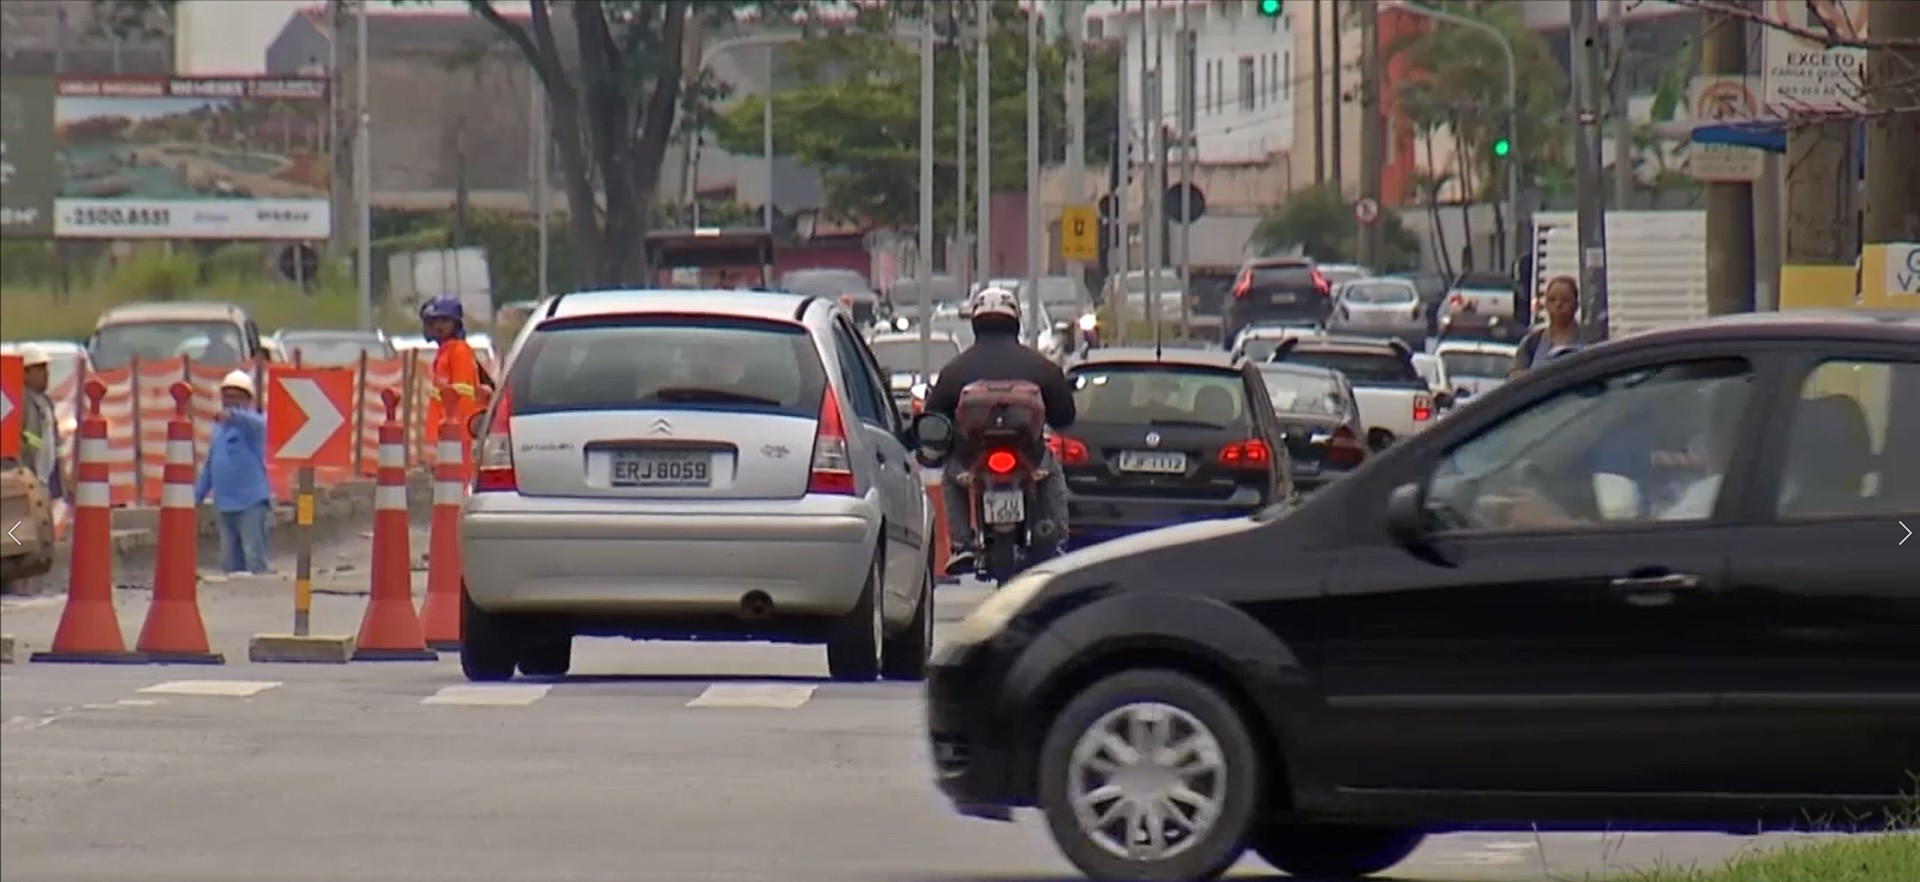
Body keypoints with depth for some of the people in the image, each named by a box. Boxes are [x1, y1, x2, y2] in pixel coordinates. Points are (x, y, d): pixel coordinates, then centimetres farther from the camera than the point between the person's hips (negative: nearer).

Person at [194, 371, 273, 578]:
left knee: (254, 560, -12)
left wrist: (231, 415, -52)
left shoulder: (251, 422, -4)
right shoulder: (218, 428, 17)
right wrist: (197, 496, 18)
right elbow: (209, 466, 23)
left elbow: (252, 422, -31)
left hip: (251, 504, -7)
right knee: (230, 561, 9)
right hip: (225, 506, 7)